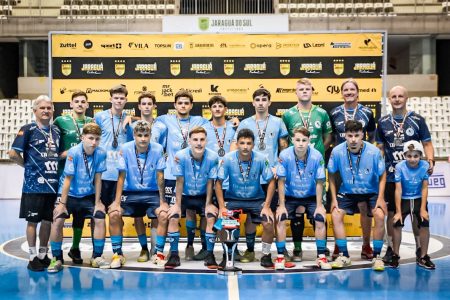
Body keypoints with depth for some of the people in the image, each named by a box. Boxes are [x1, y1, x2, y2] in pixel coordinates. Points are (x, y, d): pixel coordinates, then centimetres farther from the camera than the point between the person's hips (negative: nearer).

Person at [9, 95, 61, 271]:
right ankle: (33, 258, 13)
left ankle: (43, 255, 24)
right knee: (33, 221, 3)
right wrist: (28, 166, -2)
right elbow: (13, 154, -10)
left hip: (53, 183, 5)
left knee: (48, 220, 11)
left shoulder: (56, 130, 12)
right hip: (34, 184, -5)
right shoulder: (28, 129, -5)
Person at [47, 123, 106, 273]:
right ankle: (57, 259, -2)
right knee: (57, 221, -18)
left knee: (100, 220, -9)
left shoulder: (101, 154, -13)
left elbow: (97, 179, -6)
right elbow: (68, 179, -17)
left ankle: (97, 256, 9)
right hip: (69, 194, -3)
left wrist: (97, 202, -4)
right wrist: (62, 203, -15)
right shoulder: (73, 153, -22)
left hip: (88, 195, 3)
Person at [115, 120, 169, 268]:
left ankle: (158, 252, -3)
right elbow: (122, 176, -10)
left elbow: (160, 176, -10)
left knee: (163, 215, -22)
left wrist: (162, 201, -10)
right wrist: (117, 201, -12)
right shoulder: (125, 149, -14)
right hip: (130, 191, 2)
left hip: (152, 192, -2)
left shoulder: (158, 149, -14)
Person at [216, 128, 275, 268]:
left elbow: (271, 182, -6)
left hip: (256, 199, 0)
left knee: (268, 224, -21)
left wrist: (267, 206, -12)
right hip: (233, 199, 0)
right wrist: (222, 207, -14)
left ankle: (266, 255, 6)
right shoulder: (228, 159, -17)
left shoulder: (261, 159, -17)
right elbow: (219, 183, -8)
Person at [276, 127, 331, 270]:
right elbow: (281, 181, -13)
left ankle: (321, 256, -2)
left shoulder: (317, 156, -20)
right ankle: (280, 256, -5)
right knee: (280, 219, -19)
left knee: (320, 219, -17)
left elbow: (319, 182, -11)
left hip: (311, 197, 0)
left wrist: (319, 205, -11)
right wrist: (281, 205, -14)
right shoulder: (284, 155, -21)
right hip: (289, 196, 0)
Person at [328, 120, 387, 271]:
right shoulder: (337, 151, -20)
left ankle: (376, 256, -3)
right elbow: (332, 175, -4)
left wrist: (380, 198, -14)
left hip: (371, 192, -1)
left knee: (380, 216, -21)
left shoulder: (374, 151, -22)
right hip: (347, 191, 2)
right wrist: (334, 199, -7)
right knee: (335, 215, -15)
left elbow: (382, 175, -7)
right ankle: (344, 256, 1)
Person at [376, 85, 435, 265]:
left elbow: (427, 143, 1)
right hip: (391, 175, 2)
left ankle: (420, 248, 17)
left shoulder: (417, 120, 1)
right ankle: (391, 248, 19)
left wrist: (430, 160, -16)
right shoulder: (383, 122, 6)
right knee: (391, 213, 8)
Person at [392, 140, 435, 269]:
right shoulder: (400, 167, -20)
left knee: (425, 225, -11)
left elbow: (424, 188, -10)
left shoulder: (425, 166, -16)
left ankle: (423, 257, 3)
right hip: (403, 200, -1)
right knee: (397, 224, -12)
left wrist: (423, 209, -14)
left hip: (419, 199, 1)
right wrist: (398, 211, -20)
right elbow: (398, 190, -18)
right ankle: (396, 255, 4)